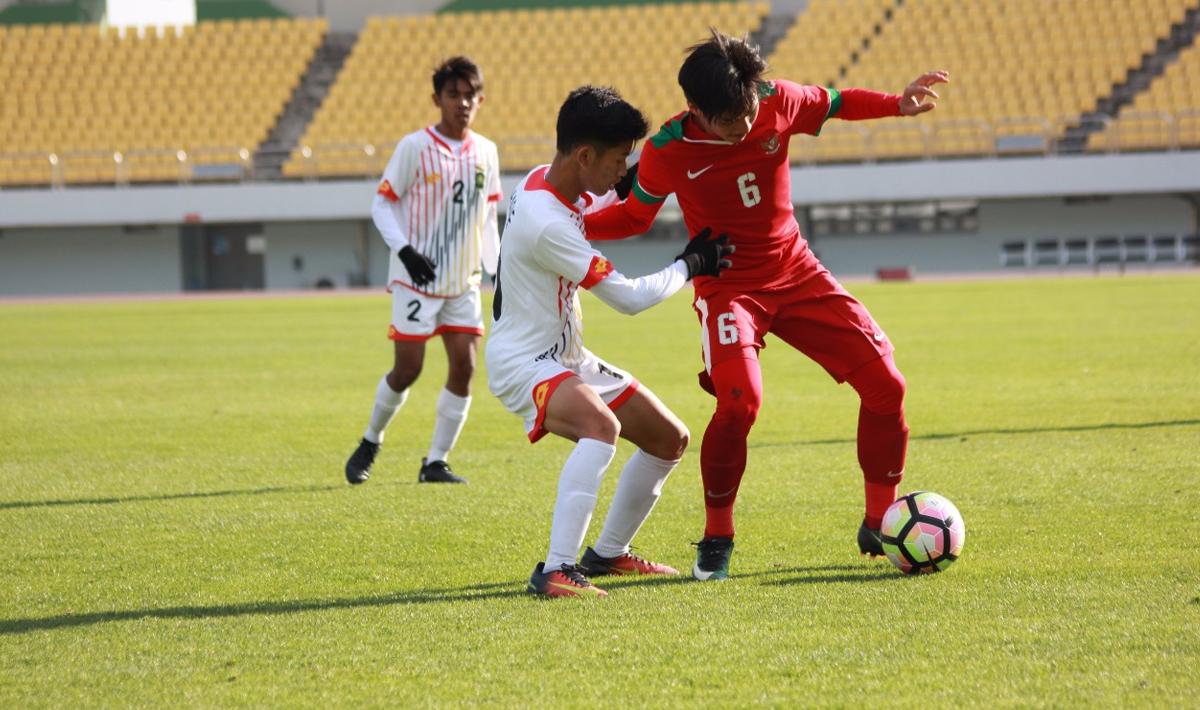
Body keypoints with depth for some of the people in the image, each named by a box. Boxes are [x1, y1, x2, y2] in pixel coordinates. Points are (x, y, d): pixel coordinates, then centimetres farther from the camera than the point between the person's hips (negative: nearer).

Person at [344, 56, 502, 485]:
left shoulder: (485, 152, 6)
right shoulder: (415, 147, -9)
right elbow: (382, 204, -6)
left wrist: (497, 272, 5)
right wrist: (405, 250, -19)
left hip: (464, 282, 4)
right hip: (417, 279, -4)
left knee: (464, 367, -5)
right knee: (407, 369, -5)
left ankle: (436, 462, 4)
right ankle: (370, 443, 19)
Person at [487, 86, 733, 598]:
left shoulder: (550, 181, 0)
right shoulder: (546, 223, -28)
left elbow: (592, 210, 29)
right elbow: (629, 298, -21)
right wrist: (691, 265, -7)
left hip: (567, 358, 10)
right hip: (523, 362, -10)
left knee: (670, 440, 13)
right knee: (602, 425, -38)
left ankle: (607, 553, 27)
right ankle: (555, 571, -40)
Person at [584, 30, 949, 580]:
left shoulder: (780, 102, -11)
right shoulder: (669, 151, -17)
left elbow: (836, 103, 10)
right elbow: (634, 215, -1)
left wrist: (898, 105, -4)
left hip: (798, 274, 4)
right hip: (728, 287, -4)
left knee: (884, 383, -5)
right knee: (739, 401, -29)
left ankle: (879, 524, 14)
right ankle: (716, 540, -8)